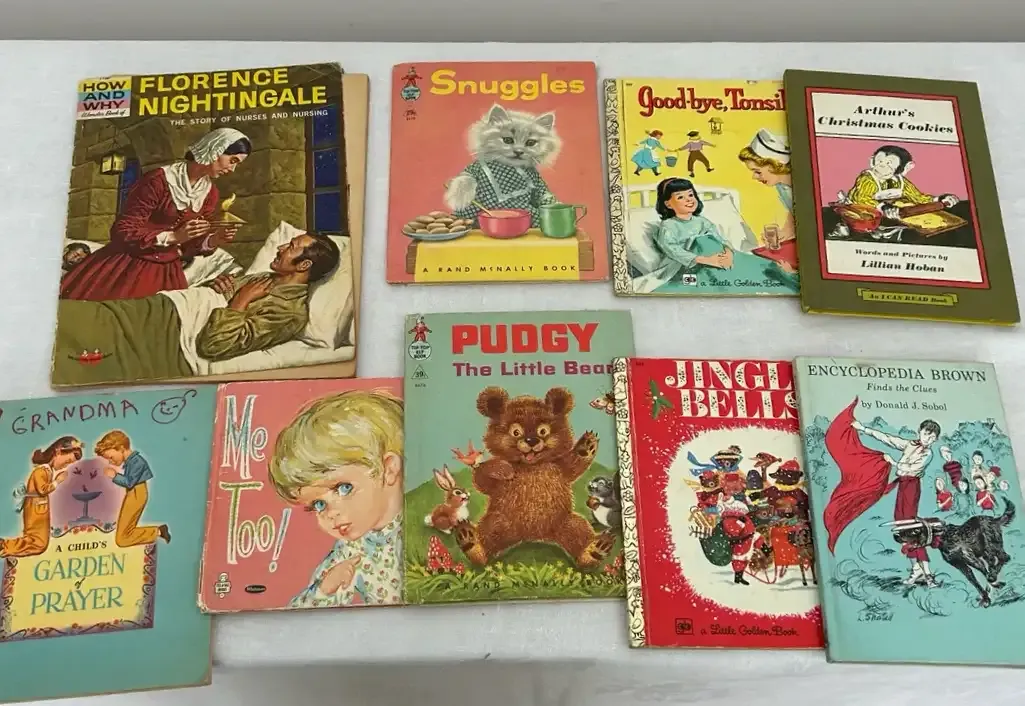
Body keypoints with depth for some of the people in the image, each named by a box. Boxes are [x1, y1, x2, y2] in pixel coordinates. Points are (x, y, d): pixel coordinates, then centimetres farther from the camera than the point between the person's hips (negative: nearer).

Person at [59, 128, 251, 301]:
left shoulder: (210, 194, 2)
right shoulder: (157, 180, -16)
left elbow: (188, 247, 7)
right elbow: (123, 232, -16)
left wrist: (214, 240, -12)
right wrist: (173, 236, -25)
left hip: (167, 271, 5)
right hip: (128, 266, -5)